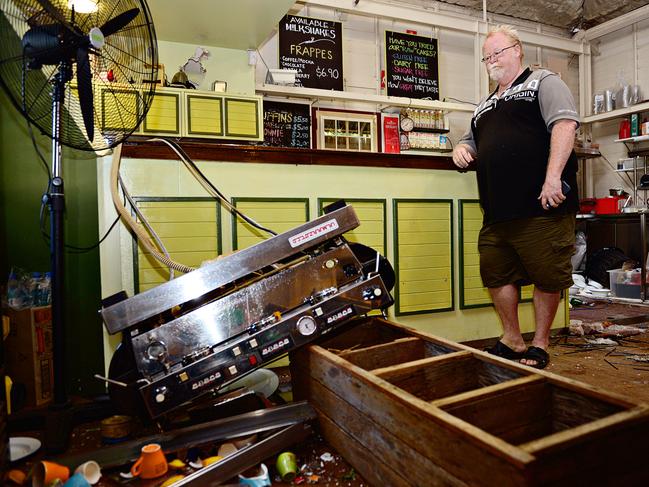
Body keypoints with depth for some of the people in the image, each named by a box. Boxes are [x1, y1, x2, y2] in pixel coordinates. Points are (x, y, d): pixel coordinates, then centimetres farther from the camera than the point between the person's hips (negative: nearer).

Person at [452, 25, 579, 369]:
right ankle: (512, 340, 25)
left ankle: (540, 345, 18)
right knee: (496, 275, 9)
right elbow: (473, 144, 33)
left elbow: (564, 124, -10)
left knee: (547, 277, 0)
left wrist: (553, 177, -22)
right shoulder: (485, 106, 25)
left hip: (541, 207, -6)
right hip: (496, 212, 7)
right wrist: (461, 149, 7)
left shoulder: (543, 82, 6)